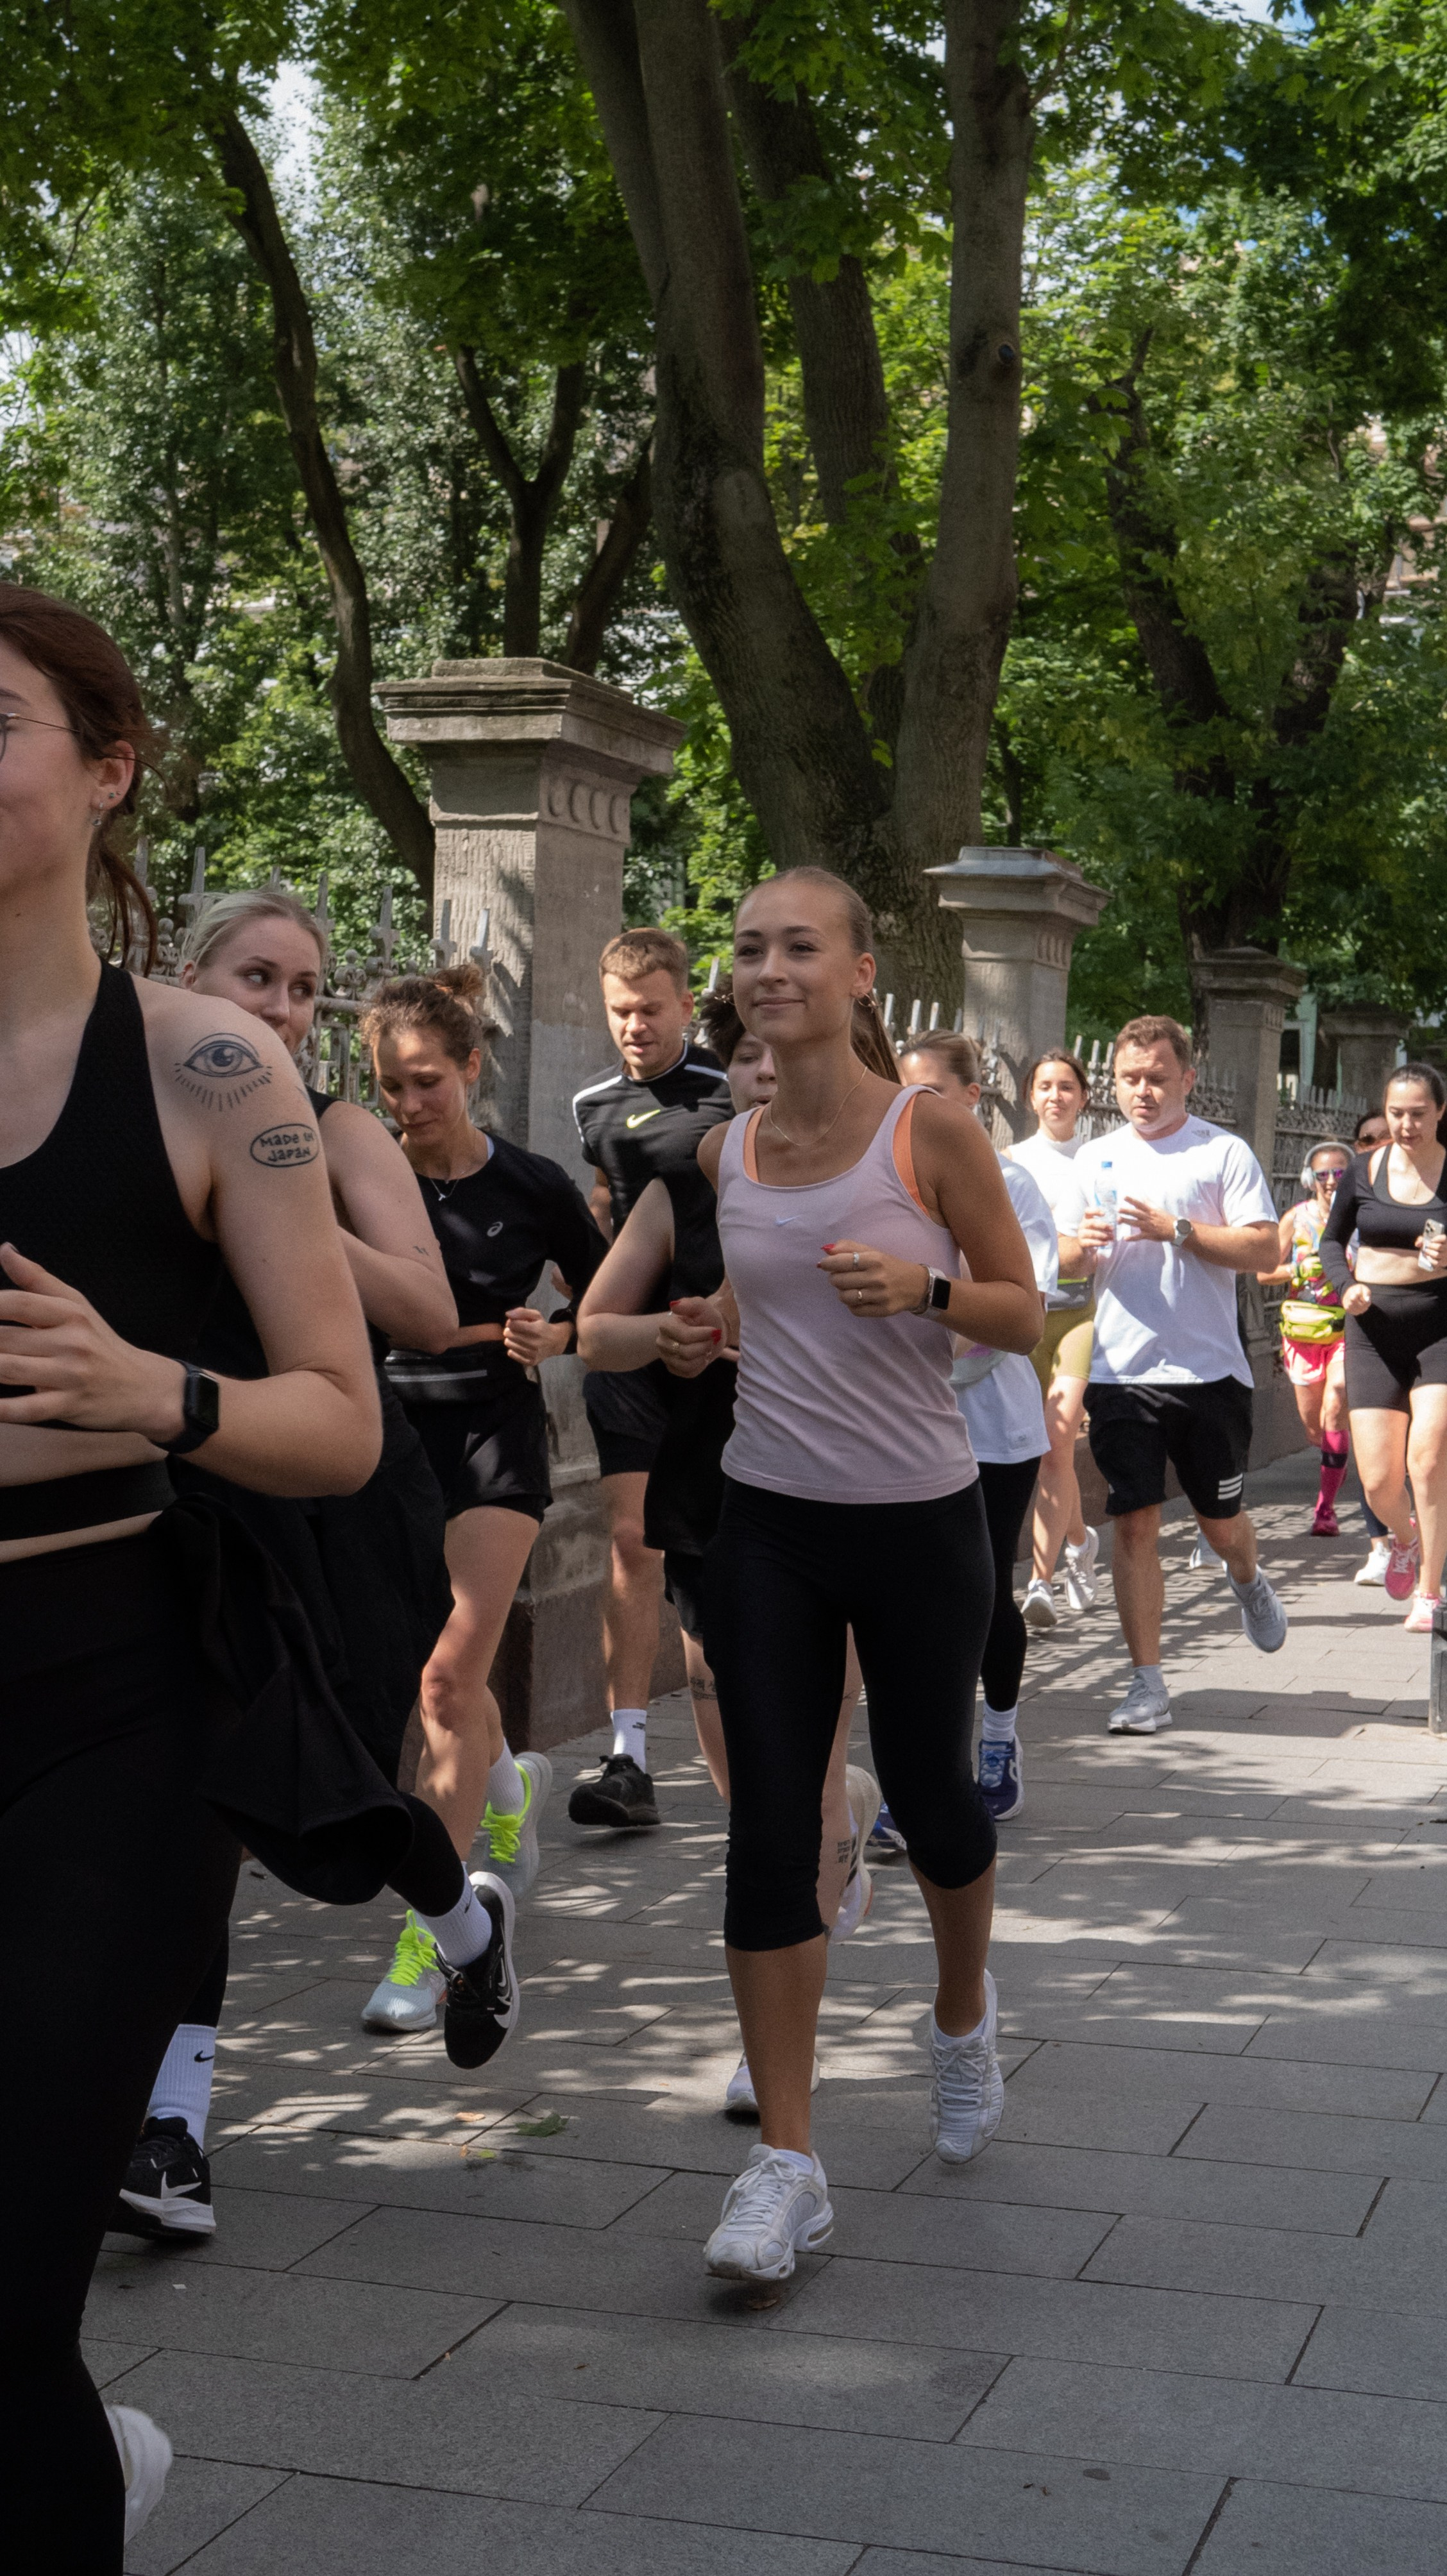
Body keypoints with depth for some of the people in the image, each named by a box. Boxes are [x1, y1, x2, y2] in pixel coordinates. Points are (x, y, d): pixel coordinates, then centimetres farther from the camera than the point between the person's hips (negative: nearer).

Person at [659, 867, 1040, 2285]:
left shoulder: (931, 1130, -9)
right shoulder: (726, 1151, 3)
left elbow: (1024, 1310, -4)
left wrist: (922, 1289, -23)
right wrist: (703, 1330, -2)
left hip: (918, 1518, -3)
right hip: (766, 1524, 3)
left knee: (927, 1791, 13)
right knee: (769, 1828, -2)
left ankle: (963, 2009, 46)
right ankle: (785, 2157, 5)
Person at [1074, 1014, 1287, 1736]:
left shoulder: (1223, 1152, 1)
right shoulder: (1095, 1157, 12)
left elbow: (1262, 1248, -7)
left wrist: (1176, 1230, -17)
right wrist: (1083, 1245, -9)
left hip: (1208, 1369, -2)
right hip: (1120, 1370, 2)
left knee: (1220, 1521, 10)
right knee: (1134, 1523, -3)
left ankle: (1248, 1581, 46)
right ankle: (1146, 1684, 3)